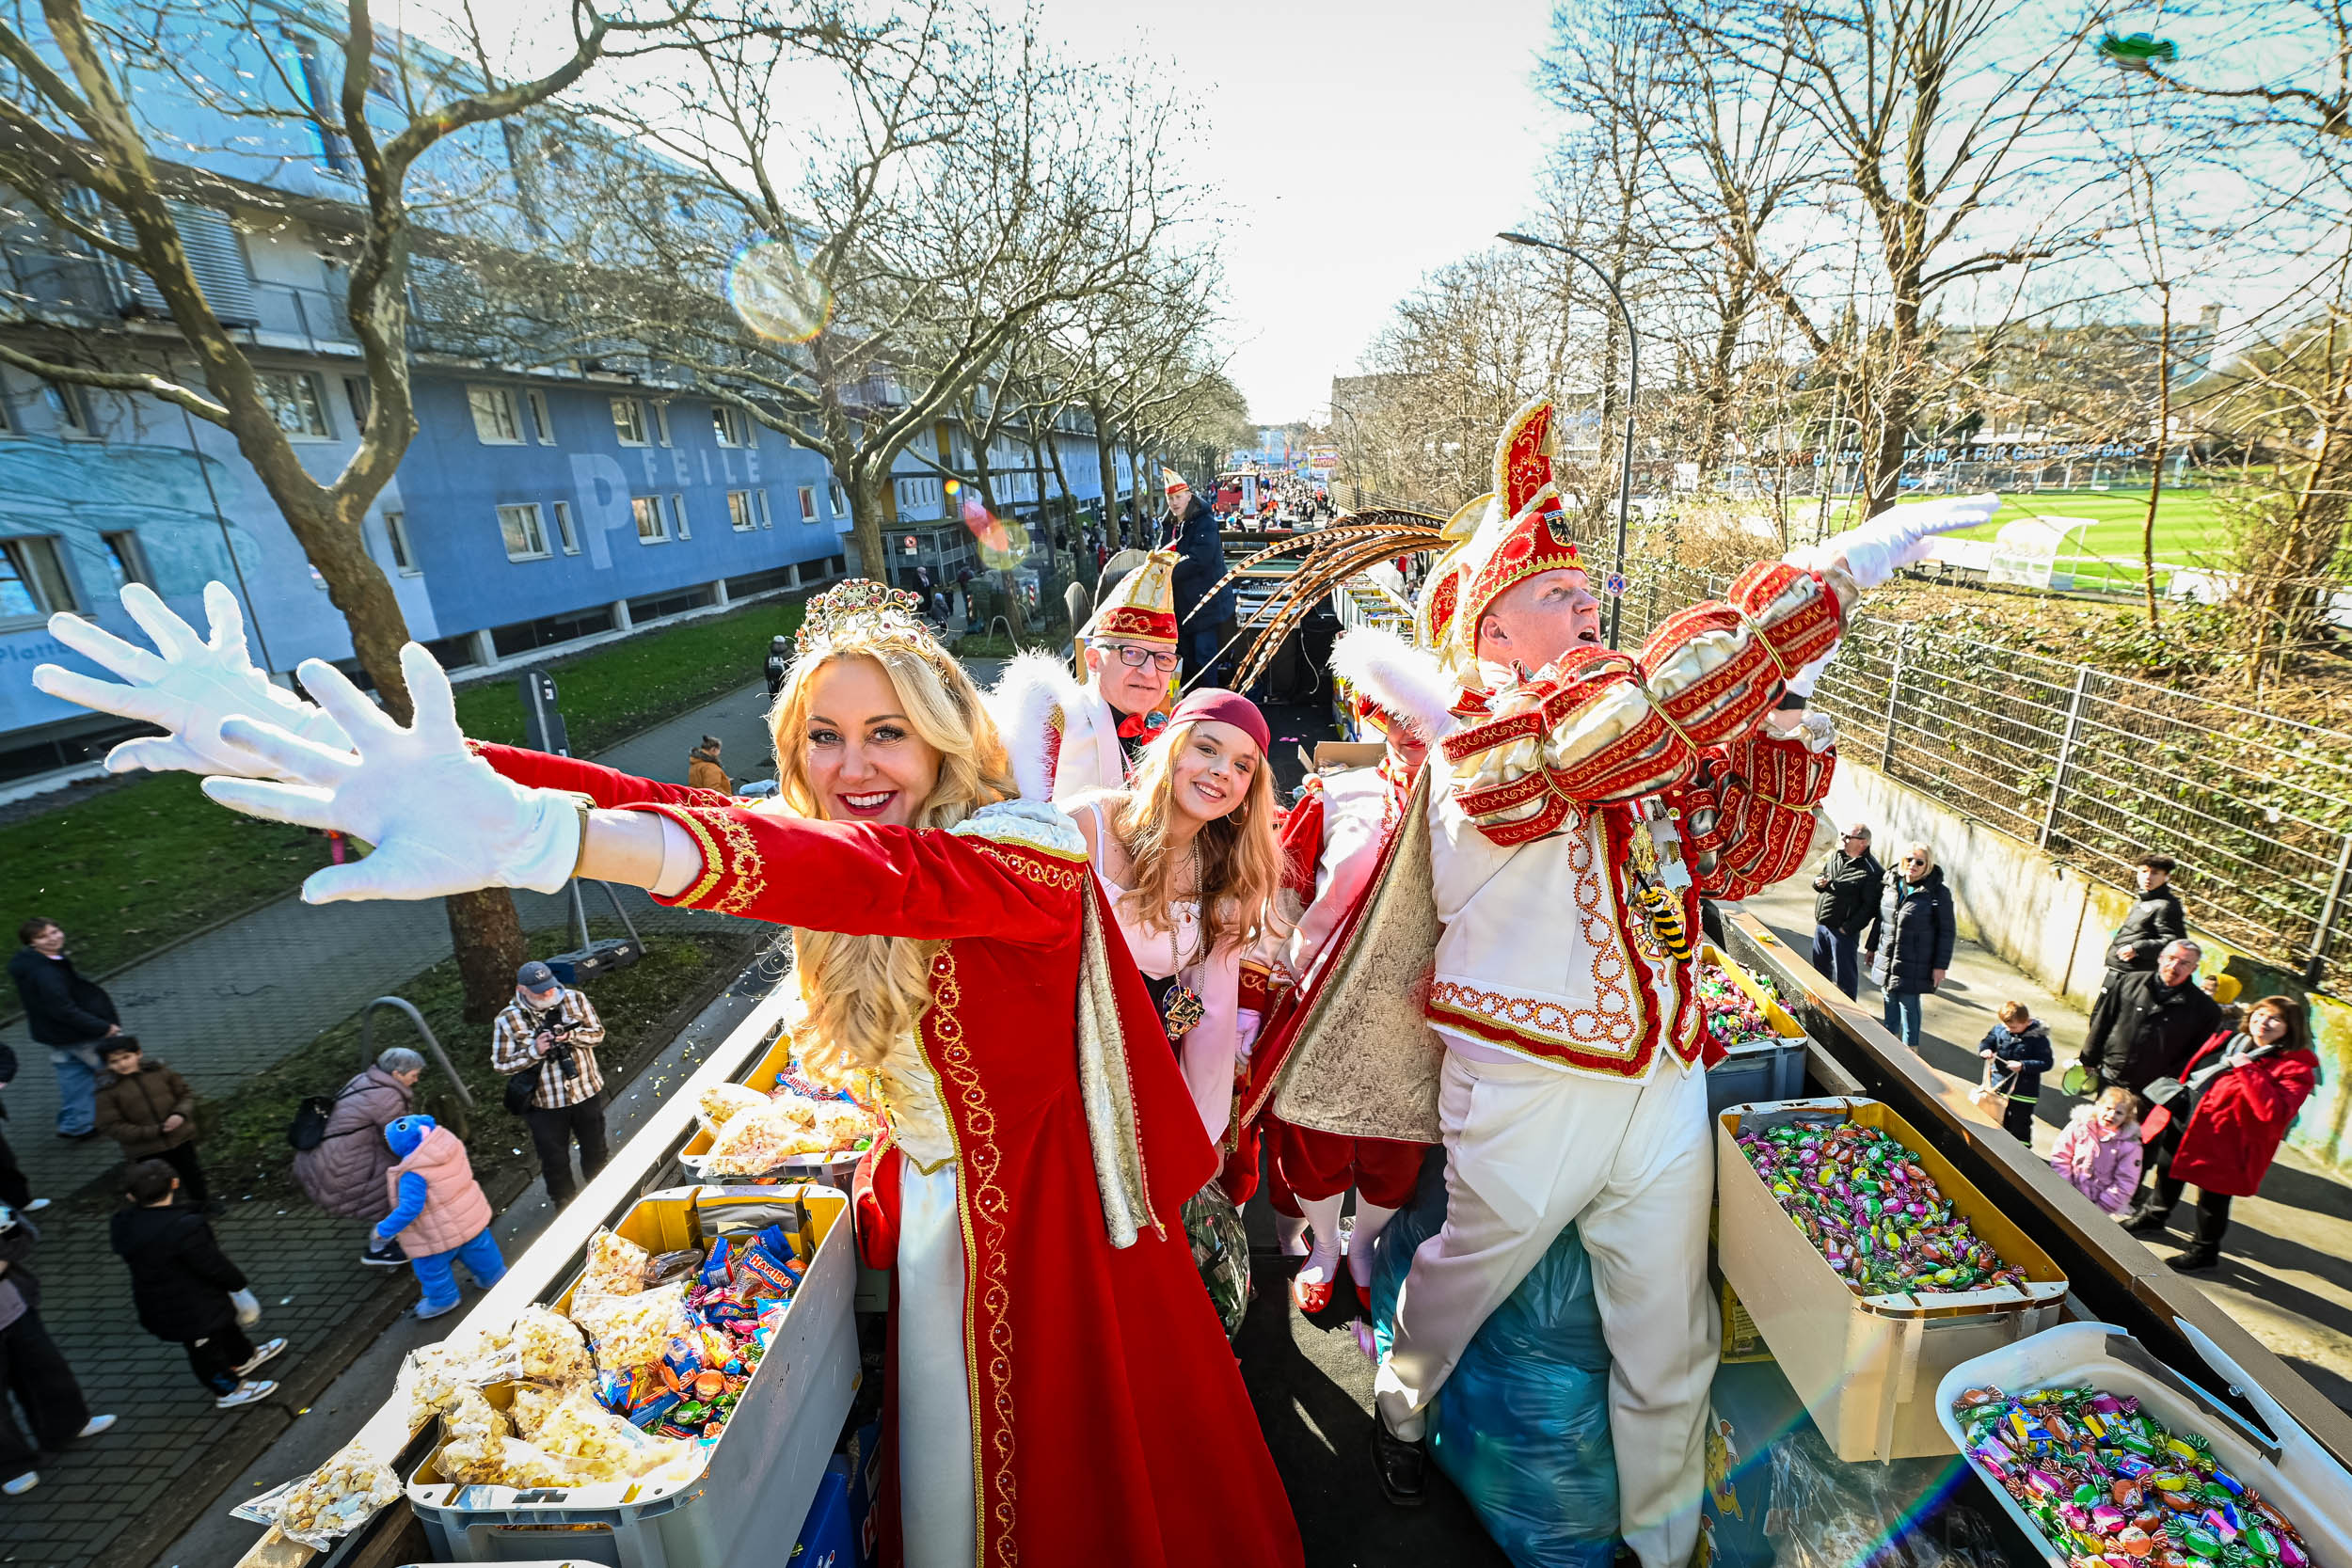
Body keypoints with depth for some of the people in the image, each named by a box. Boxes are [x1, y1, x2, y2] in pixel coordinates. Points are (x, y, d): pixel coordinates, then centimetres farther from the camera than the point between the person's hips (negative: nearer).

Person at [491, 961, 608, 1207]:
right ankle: (565, 1205, 37)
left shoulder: (575, 999, -9)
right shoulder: (507, 1020, -13)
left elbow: (598, 1032, -4)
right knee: (555, 1160, 13)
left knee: (595, 1149, 22)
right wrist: (534, 1050, -25)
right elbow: (501, 1063, -9)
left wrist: (571, 1035, -23)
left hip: (587, 1093, 2)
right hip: (544, 1103, -2)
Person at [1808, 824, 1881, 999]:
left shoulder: (1871, 871, -19)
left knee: (1843, 972, 3)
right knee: (1819, 965, 21)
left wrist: (1848, 928, -19)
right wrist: (1818, 882, -4)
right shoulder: (1835, 856, 5)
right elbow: (1822, 875, 20)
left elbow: (1869, 906, -20)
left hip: (1843, 931, -8)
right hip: (1821, 924, 8)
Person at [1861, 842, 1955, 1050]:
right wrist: (1871, 946, 18)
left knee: (1909, 1003, 2)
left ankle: (1910, 1047, 16)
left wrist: (1941, 965, -9)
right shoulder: (1890, 883, 2)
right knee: (1890, 999, 17)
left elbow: (1947, 932, -8)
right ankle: (1892, 1037, 35)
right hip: (1887, 958, 5)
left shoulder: (1938, 893, -12)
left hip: (1914, 964, -5)